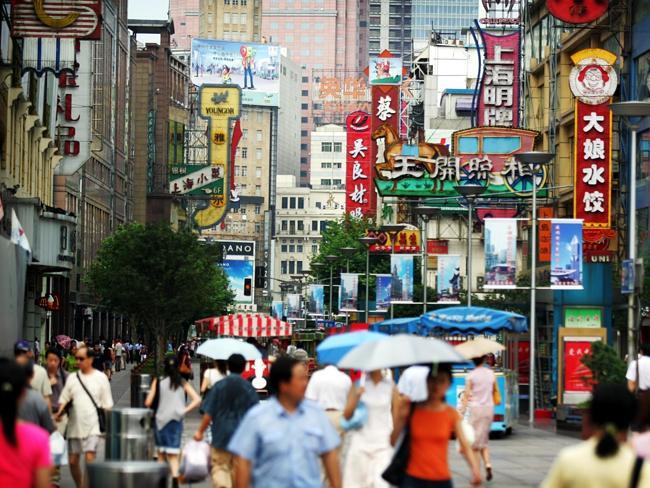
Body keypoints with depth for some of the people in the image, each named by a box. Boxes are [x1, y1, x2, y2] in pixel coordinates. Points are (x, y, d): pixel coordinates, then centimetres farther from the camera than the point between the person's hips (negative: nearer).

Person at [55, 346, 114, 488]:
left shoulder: (101, 378, 0)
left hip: (93, 426, -4)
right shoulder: (72, 378, 8)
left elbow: (107, 405, 2)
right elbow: (64, 399, 9)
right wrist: (60, 412, -10)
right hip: (74, 427, 4)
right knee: (73, 461, 8)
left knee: (89, 459, -16)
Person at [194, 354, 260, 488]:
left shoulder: (219, 386, -5)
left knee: (220, 467, 2)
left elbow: (208, 414, -5)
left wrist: (200, 431, 6)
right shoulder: (249, 389, -2)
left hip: (221, 436, -1)